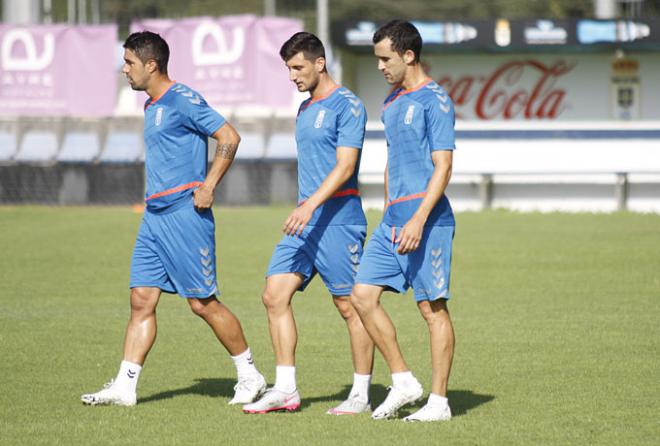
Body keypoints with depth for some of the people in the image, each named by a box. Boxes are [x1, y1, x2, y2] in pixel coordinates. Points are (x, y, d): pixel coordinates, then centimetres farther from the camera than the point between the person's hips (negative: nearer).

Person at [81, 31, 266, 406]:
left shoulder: (182, 101, -11)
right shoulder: (151, 107, 17)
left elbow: (229, 137, -15)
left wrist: (208, 187, -16)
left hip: (184, 212, -9)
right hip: (155, 215, 9)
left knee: (202, 302, -4)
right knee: (142, 300, 3)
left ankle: (250, 376, 9)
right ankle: (125, 386, 1)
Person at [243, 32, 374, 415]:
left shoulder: (347, 106, -10)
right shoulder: (305, 110, 17)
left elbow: (344, 167, -18)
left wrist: (311, 205, -27)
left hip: (338, 217, -9)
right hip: (306, 219, 9)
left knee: (350, 305, -3)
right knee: (275, 296, 0)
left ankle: (362, 394, 5)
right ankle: (286, 390, 3)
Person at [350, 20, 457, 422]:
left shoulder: (435, 101, -10)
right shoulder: (392, 103, 16)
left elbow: (443, 166, -15)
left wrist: (418, 220, -22)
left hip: (427, 219, -9)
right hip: (393, 220, 9)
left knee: (433, 308, -4)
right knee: (363, 296, 2)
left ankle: (439, 402, 2)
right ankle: (404, 382, 11)